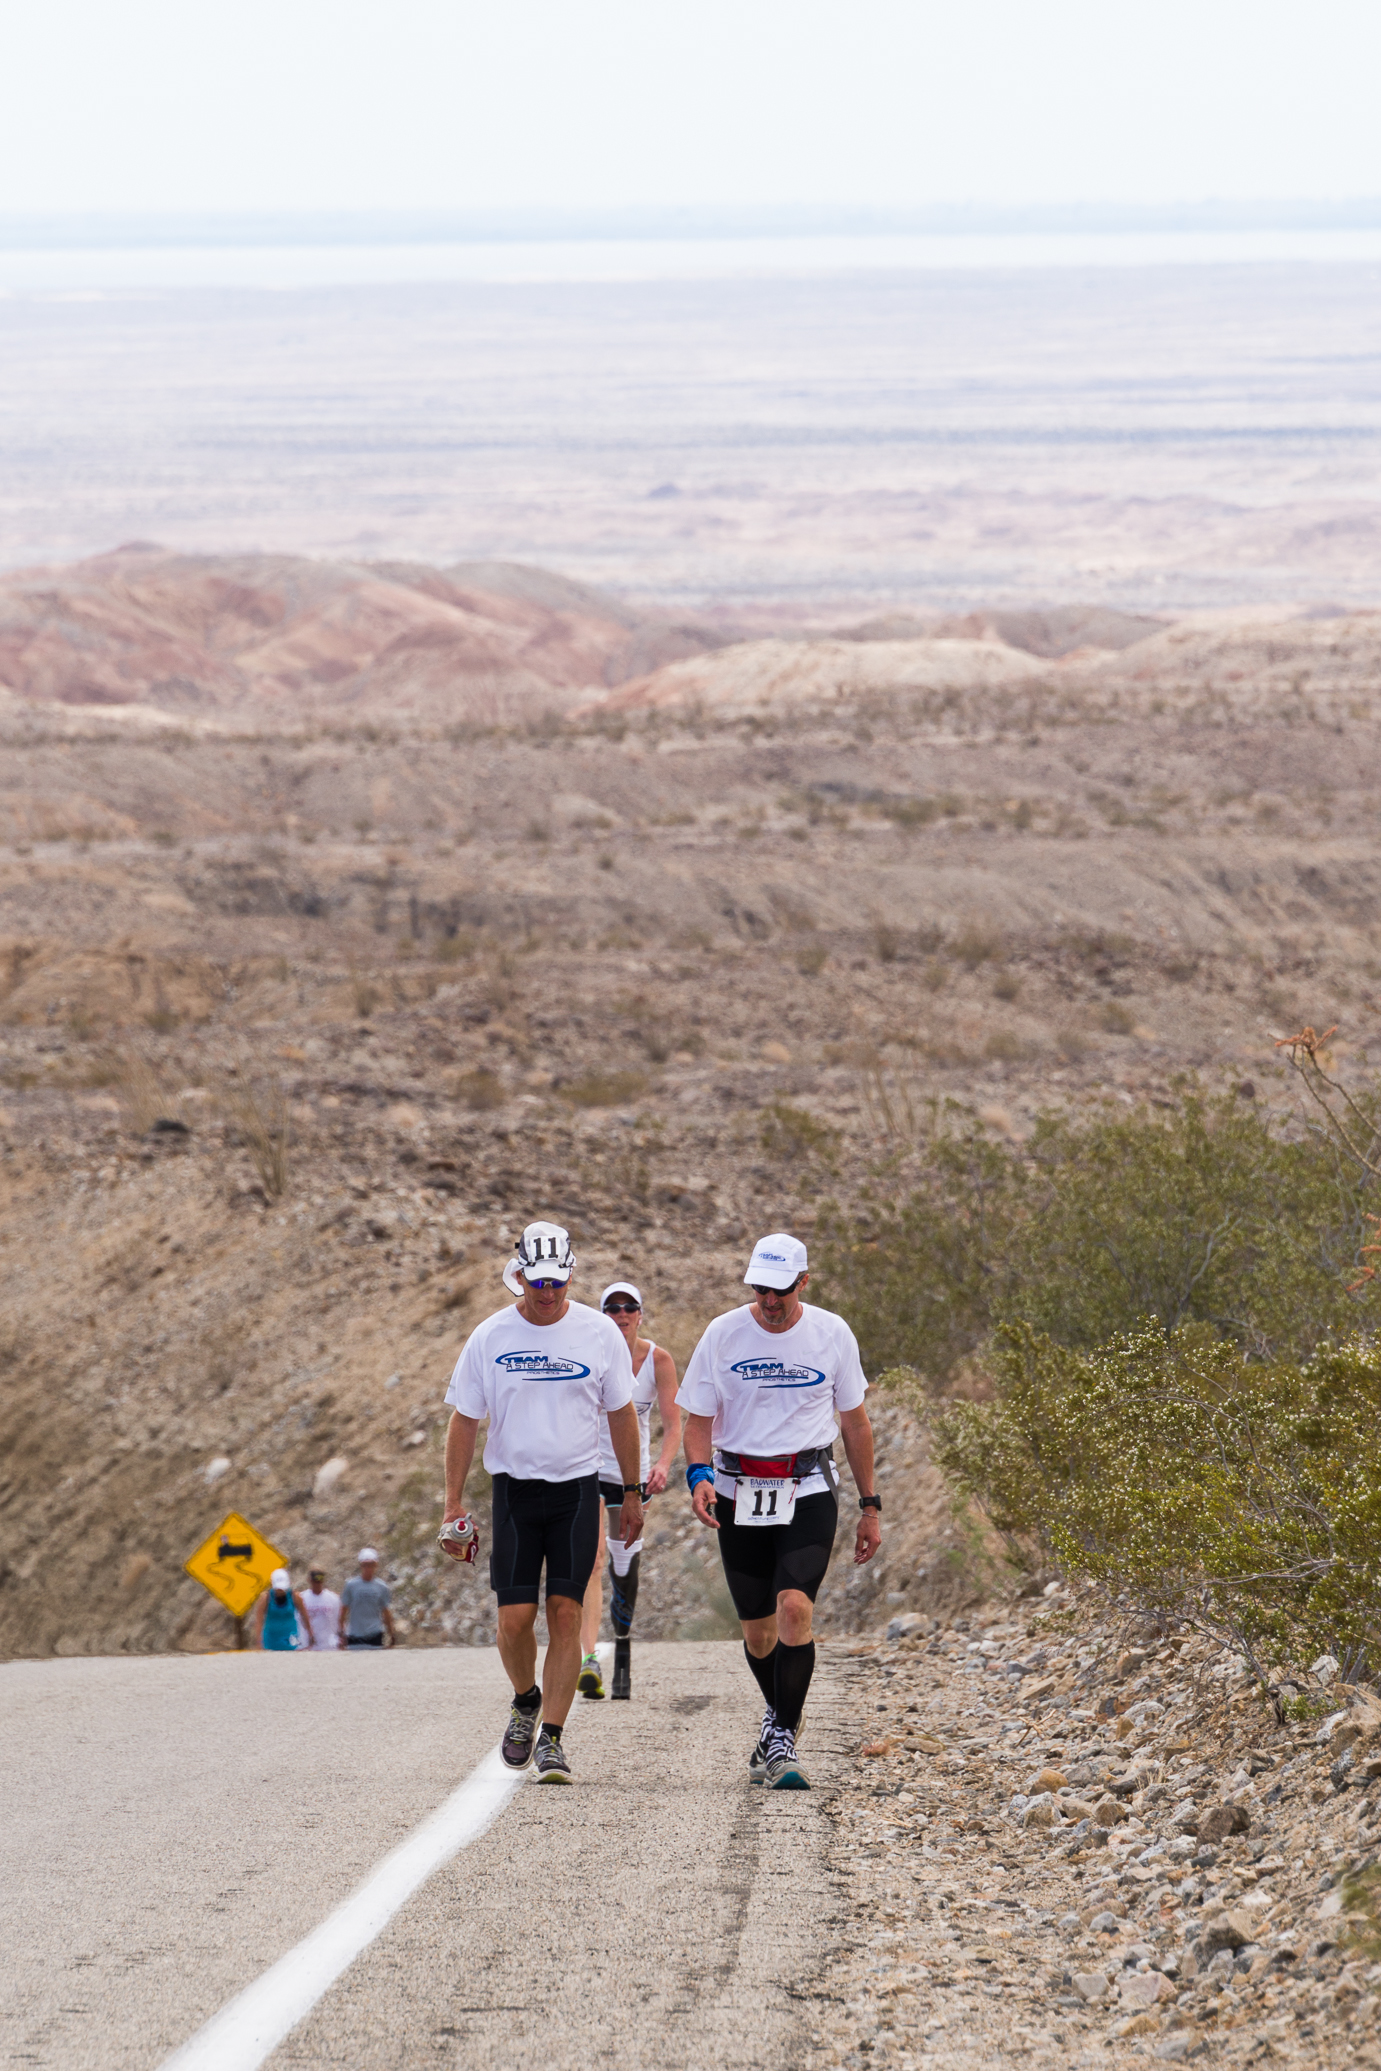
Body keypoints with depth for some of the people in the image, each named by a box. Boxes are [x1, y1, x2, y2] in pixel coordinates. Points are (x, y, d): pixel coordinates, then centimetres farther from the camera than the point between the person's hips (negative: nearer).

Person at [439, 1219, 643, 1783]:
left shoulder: (599, 1334, -1)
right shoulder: (490, 1338, -2)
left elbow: (621, 1414, 9)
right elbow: (464, 1420, 4)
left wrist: (631, 1494, 11)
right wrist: (454, 1503, 1)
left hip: (577, 1490, 0)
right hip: (515, 1488, 0)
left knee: (565, 1613, -8)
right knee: (515, 1616, -6)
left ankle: (551, 1738, -4)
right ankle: (526, 1701, 24)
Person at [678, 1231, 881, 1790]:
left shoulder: (832, 1335, 0)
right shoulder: (724, 1335, 0)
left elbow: (855, 1423, 9)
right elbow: (699, 1419, 4)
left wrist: (870, 1507, 10)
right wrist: (698, 1473, -16)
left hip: (808, 1492, -2)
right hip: (738, 1493, 2)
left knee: (794, 1606, -21)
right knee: (757, 1628, 8)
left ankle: (782, 1742, -16)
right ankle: (779, 1716, 36)